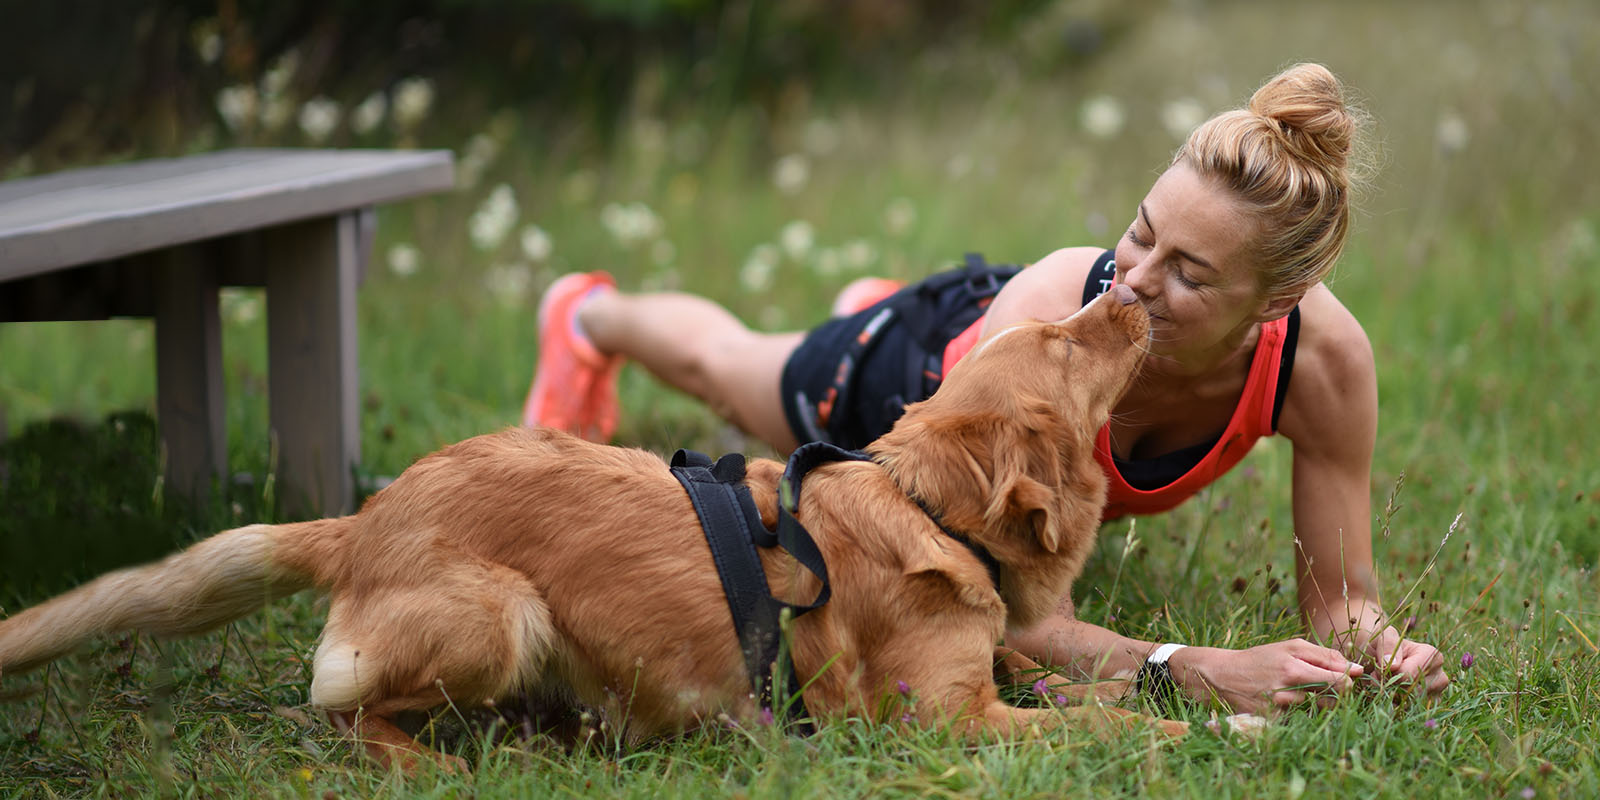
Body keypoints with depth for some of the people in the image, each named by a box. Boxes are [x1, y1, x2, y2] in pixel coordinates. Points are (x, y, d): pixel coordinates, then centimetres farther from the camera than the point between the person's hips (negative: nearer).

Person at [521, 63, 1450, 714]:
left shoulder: (1321, 356, -44)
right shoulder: (1047, 313, -51)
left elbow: (1341, 595, -31)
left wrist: (1377, 642, -54)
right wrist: (1195, 670, -60)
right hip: (931, 365, -4)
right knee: (722, 362, 31)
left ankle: (878, 305, 75)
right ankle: (591, 317, 64)